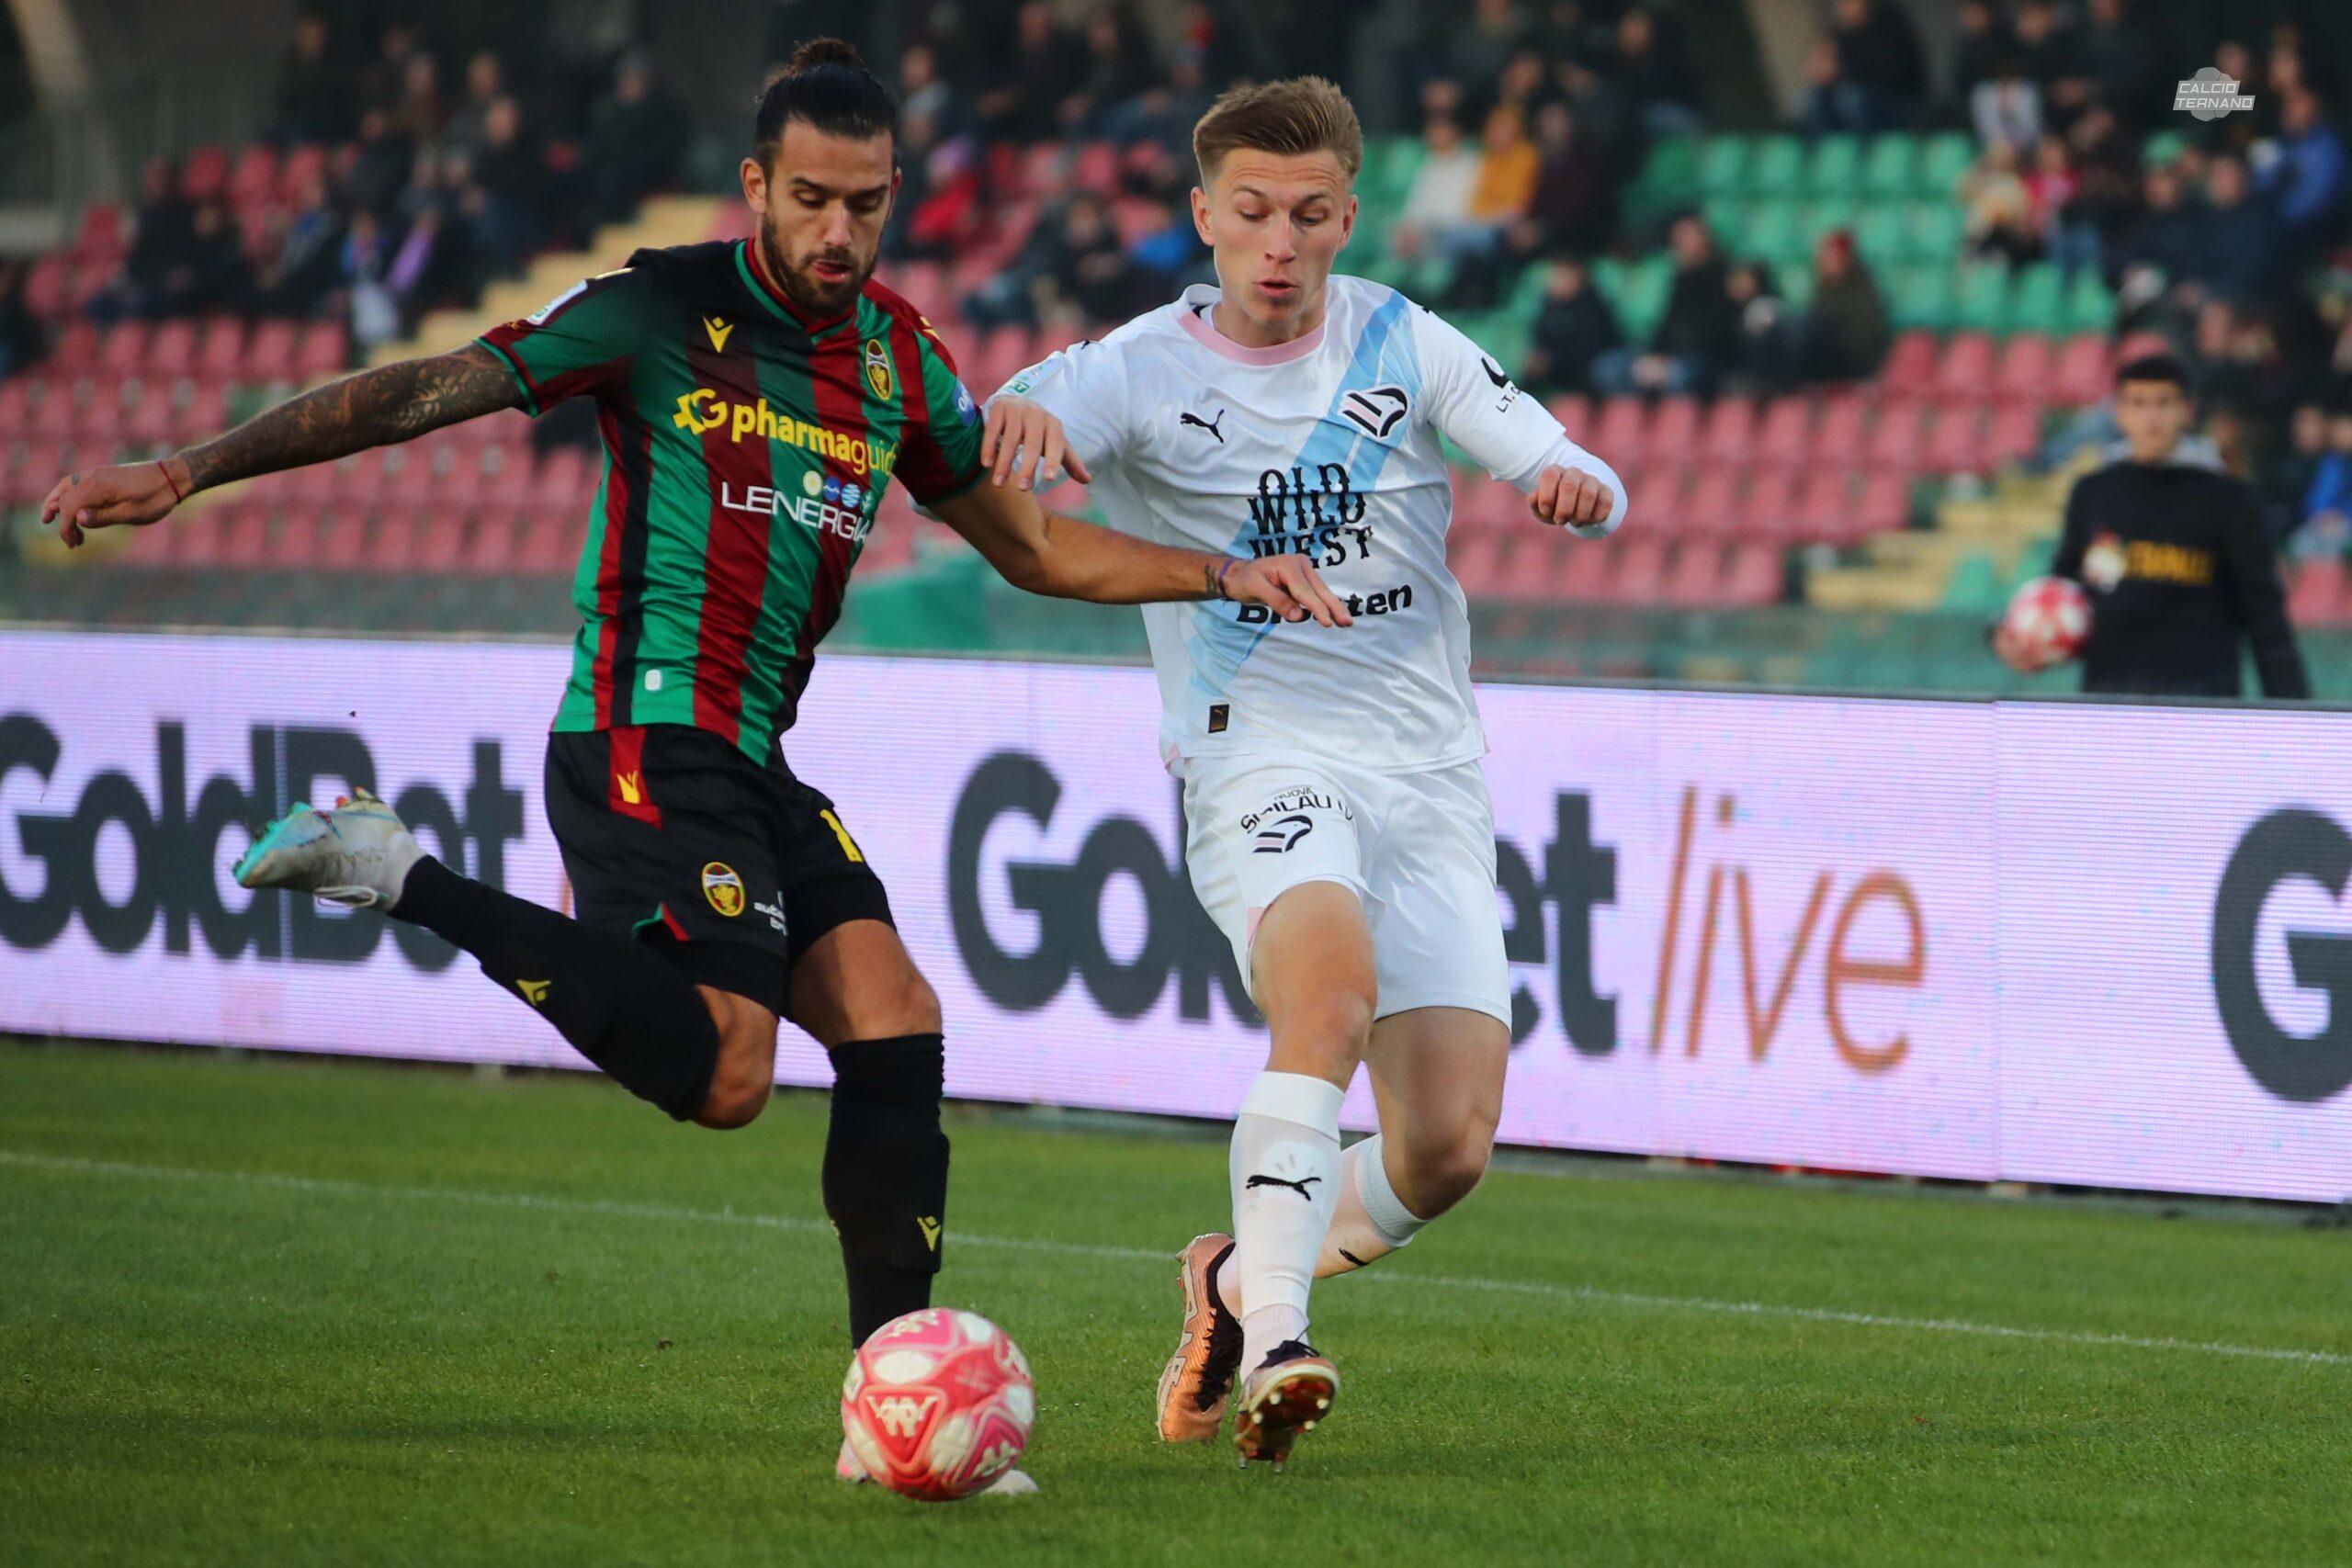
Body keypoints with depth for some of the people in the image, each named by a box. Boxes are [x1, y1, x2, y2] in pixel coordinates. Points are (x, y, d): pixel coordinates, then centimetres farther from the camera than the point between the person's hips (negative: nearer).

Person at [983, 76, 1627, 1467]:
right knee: (1332, 972, -35)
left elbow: (1585, 487, 2)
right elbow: (1003, 438, -22)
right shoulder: (1144, 371, -3)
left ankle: (1247, 1273, 23)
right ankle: (1271, 1346, -35)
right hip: (1261, 762, -3)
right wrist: (1011, 417, -47)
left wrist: (1576, 487, -23)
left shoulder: (1405, 346, 6)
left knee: (1447, 1151, -6)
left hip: (1430, 777, 4)